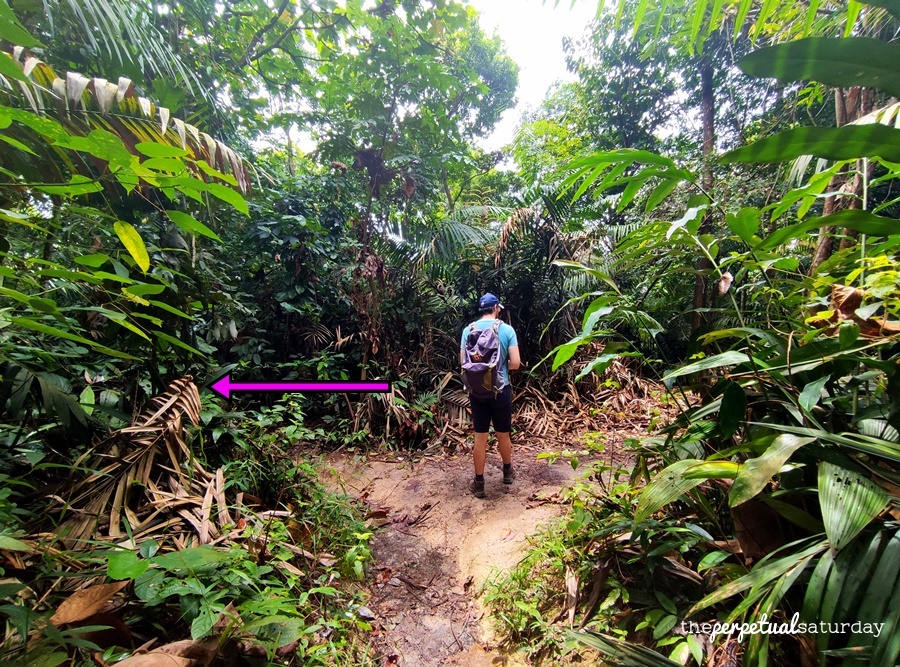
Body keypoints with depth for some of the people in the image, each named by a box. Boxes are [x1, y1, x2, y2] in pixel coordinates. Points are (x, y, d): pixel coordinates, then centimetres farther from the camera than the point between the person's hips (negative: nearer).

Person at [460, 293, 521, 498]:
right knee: (503, 434, 17)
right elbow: (515, 363, -12)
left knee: (480, 436, 9)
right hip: (501, 389, -1)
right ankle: (507, 471, 39)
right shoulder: (507, 329, -8)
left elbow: (463, 361, -2)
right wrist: (502, 366, 9)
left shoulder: (468, 330, -2)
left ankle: (479, 483, 18)